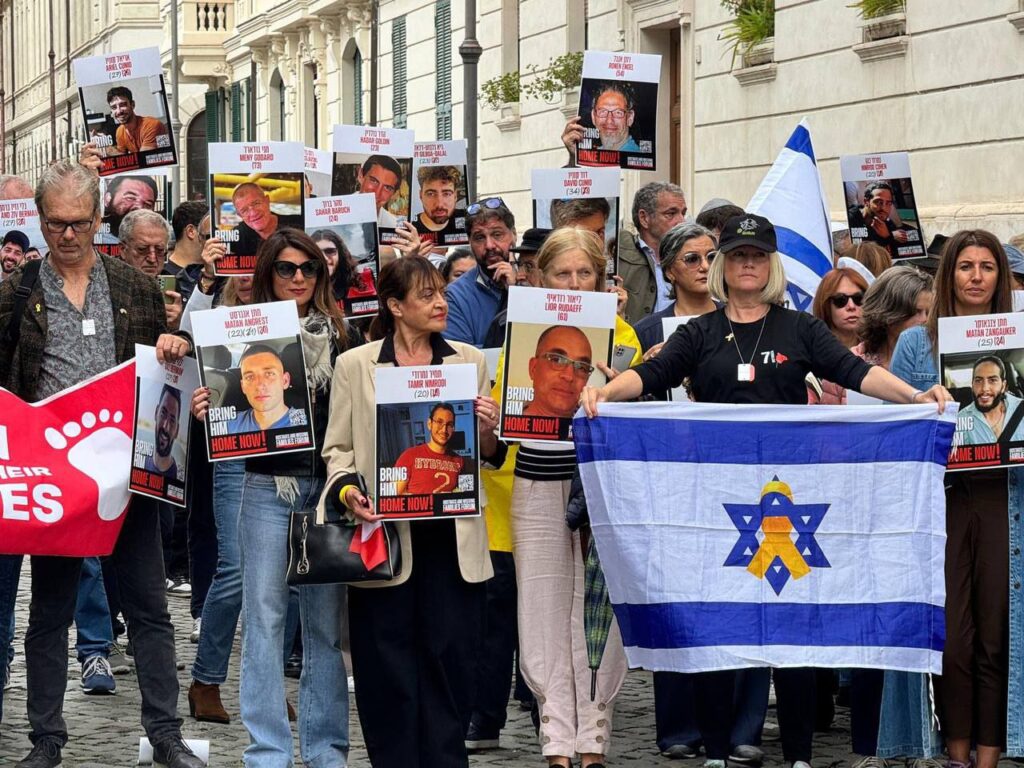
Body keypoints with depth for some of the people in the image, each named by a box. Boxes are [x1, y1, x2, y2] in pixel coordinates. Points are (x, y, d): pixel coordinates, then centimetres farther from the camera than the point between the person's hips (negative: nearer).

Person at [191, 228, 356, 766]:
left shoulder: (339, 336, 6)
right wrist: (204, 410, -16)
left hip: (328, 486, 1)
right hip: (267, 487, -1)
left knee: (326, 620, 6)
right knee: (264, 617, -1)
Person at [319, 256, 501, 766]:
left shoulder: (469, 361, 11)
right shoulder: (355, 365, 5)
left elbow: (487, 456, 16)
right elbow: (337, 448, 5)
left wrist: (487, 430, -6)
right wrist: (347, 490, -14)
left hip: (450, 532, 2)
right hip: (384, 530, -2)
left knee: (449, 656, 1)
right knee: (387, 663, 1)